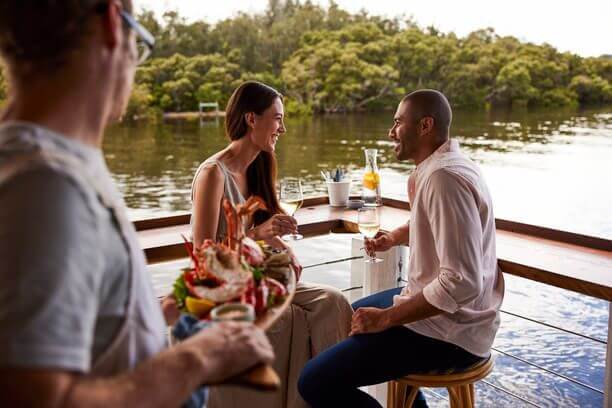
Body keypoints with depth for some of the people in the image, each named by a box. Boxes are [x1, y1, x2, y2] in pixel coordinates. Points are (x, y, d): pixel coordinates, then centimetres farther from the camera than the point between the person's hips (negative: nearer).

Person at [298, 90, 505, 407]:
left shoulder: (444, 177, -25)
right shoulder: (442, 165, 8)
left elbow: (462, 283, -30)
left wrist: (385, 318, -22)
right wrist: (394, 237, 9)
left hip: (448, 330, -11)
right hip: (438, 306, 11)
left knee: (316, 381, -16)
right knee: (355, 314, 33)